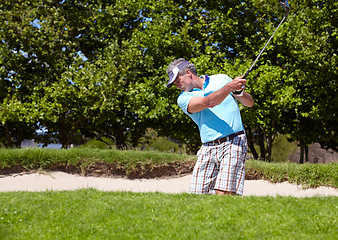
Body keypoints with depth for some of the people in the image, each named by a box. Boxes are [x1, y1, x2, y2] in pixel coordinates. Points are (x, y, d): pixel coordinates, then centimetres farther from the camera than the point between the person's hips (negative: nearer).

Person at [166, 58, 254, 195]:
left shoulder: (222, 79, 12)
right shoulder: (184, 98, 7)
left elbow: (250, 103, 14)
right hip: (208, 148, 2)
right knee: (197, 194, -5)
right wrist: (229, 86, -24)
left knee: (222, 193, -17)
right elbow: (208, 102, -13)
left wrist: (239, 91, -7)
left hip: (234, 143, -2)